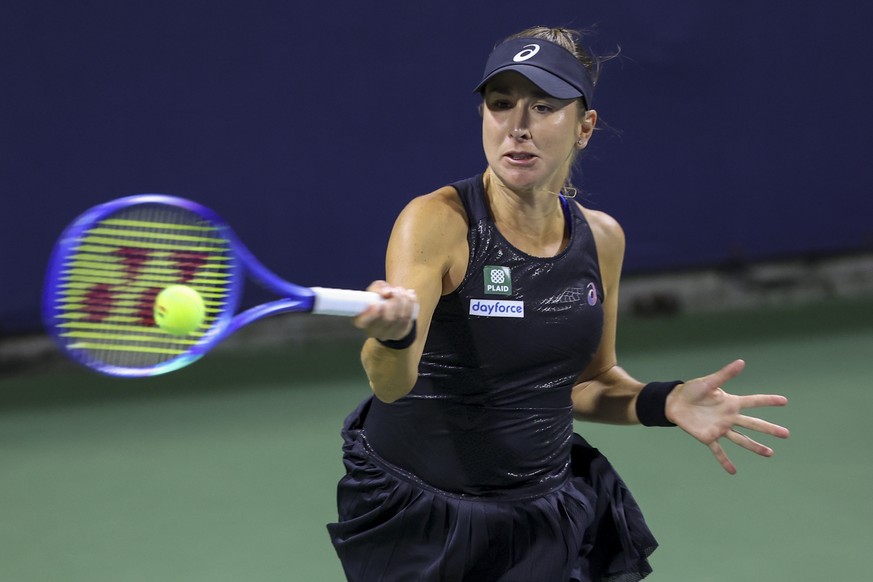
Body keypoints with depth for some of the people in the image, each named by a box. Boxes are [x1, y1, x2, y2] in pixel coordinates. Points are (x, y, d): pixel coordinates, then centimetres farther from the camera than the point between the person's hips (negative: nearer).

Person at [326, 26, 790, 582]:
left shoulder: (601, 238, -2)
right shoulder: (437, 222, -18)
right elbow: (389, 382, -33)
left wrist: (663, 402, -7)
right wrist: (393, 333, -55)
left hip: (548, 510, 5)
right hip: (416, 510, -5)